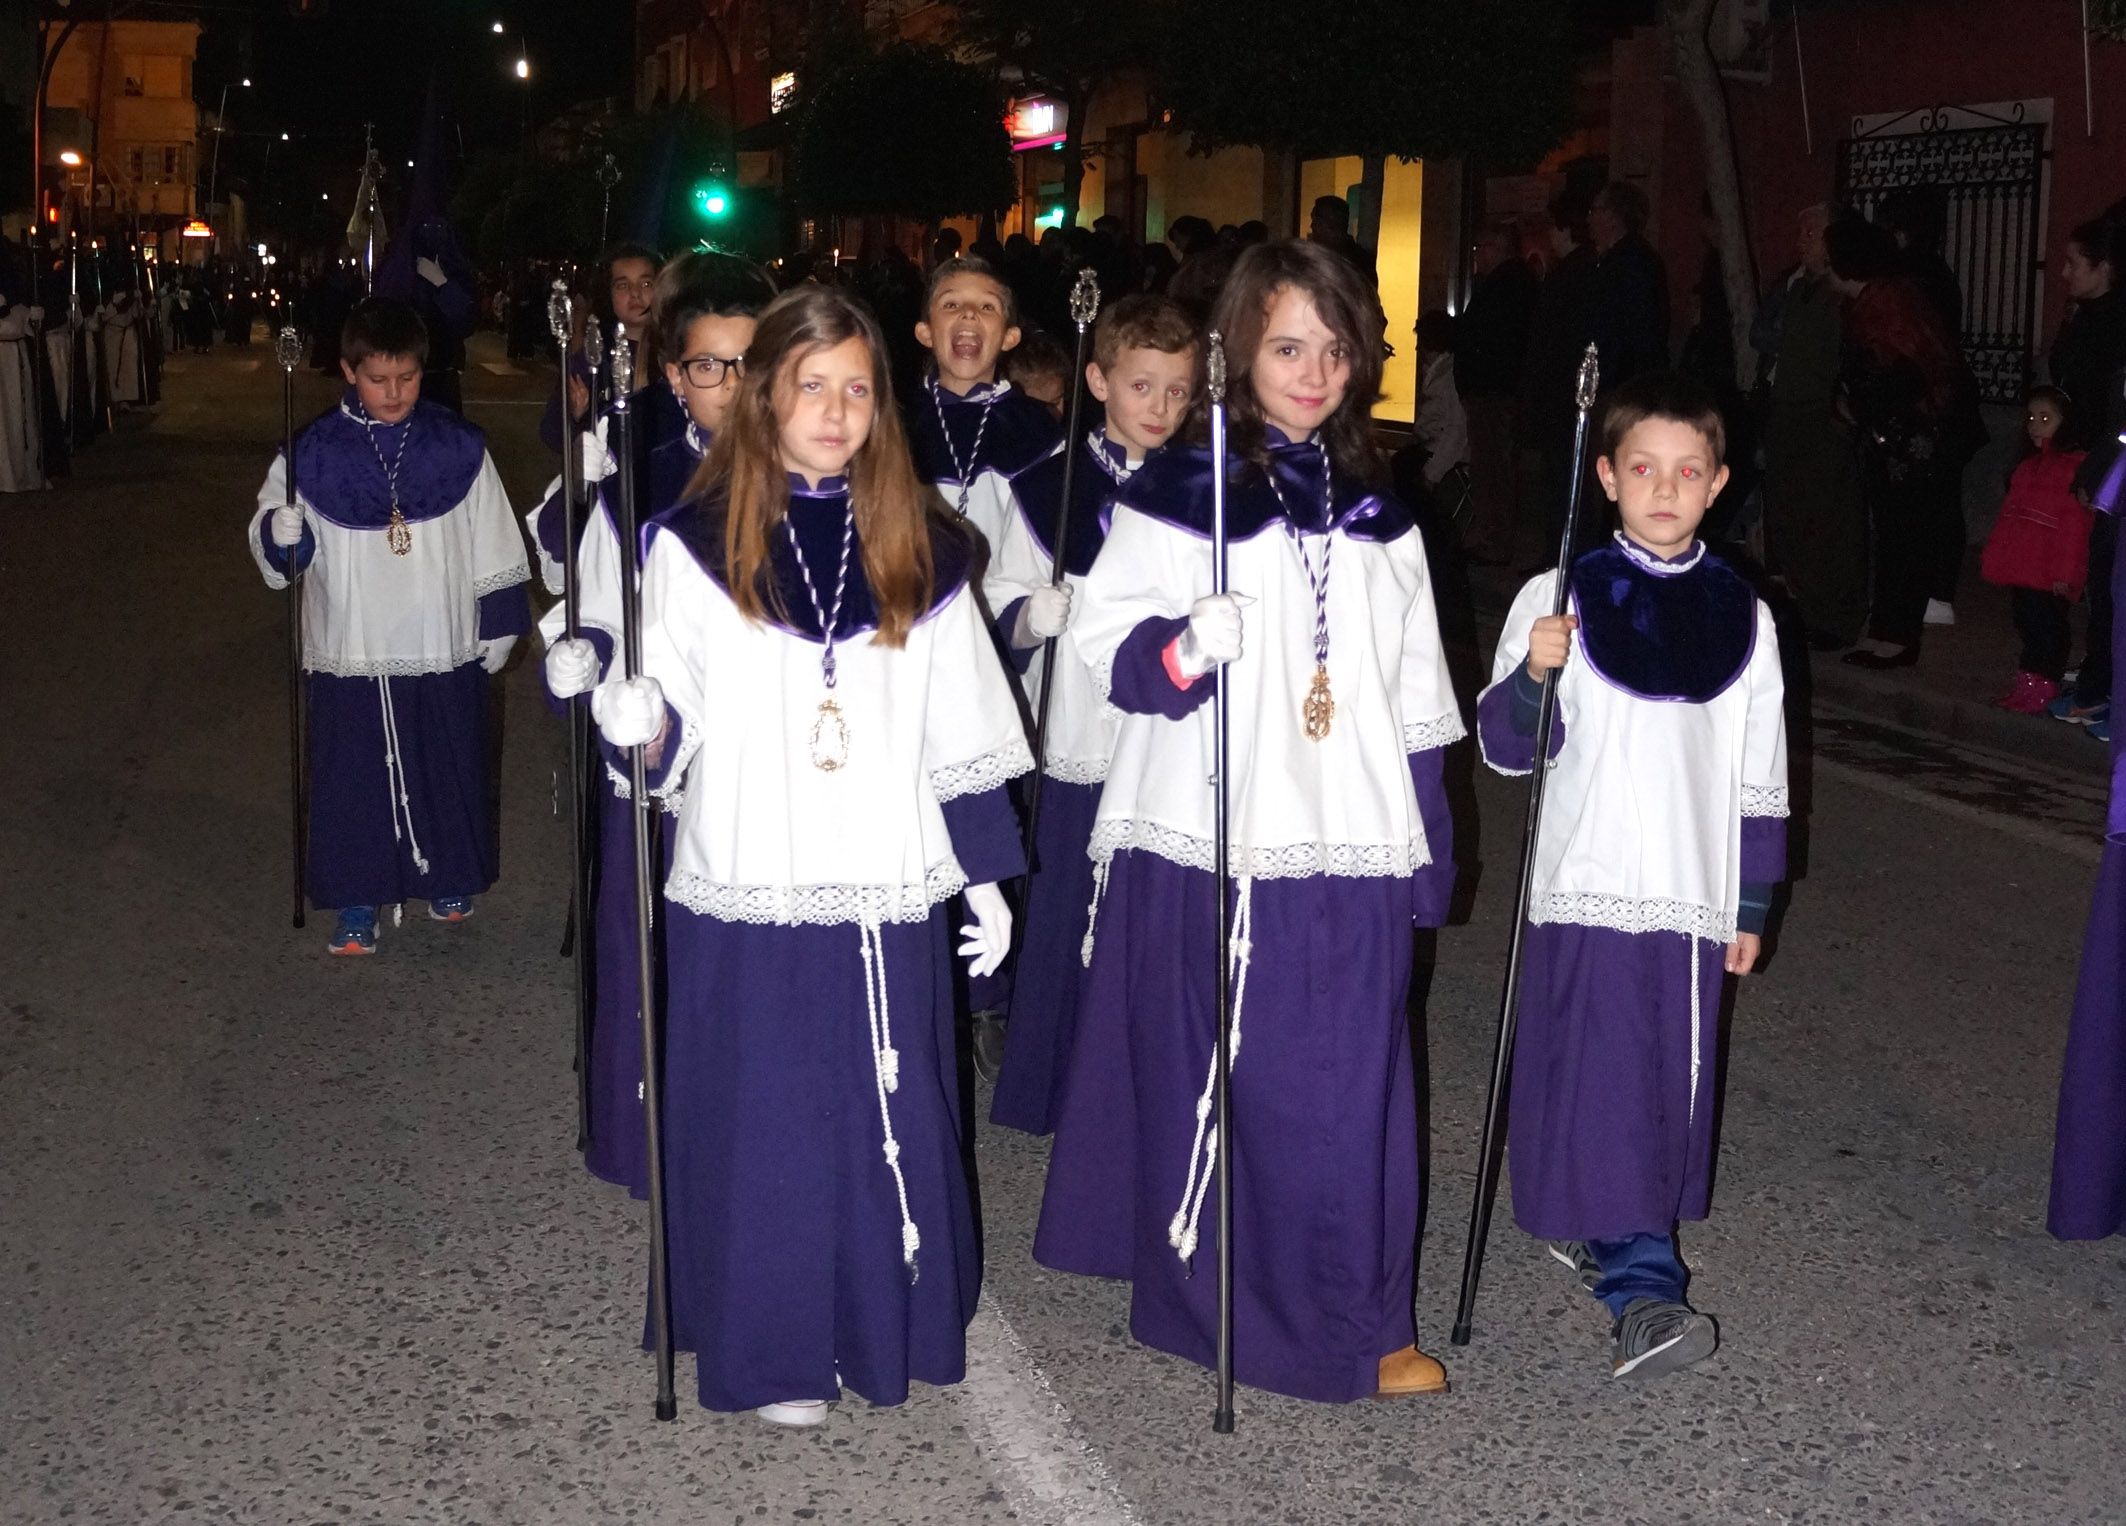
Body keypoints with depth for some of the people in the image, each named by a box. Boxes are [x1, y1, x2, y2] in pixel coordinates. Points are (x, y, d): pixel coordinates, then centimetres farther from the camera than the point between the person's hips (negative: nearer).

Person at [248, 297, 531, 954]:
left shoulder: (459, 448, -2)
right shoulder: (313, 454, -4)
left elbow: (493, 547, 5)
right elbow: (272, 543, 3)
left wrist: (498, 626, 6)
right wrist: (280, 534, -19)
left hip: (444, 650, 1)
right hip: (349, 653, -1)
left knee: (448, 769, 13)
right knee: (353, 777, 5)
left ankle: (448, 878, 35)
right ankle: (357, 901, 19)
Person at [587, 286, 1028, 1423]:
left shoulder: (921, 551, 7)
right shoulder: (694, 545, 0)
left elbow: (964, 732, 10)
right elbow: (665, 726, 2)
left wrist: (986, 878, 8)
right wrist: (634, 716, -21)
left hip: (885, 893, 2)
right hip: (748, 898, -2)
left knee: (892, 1116, 8)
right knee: (765, 1122, 3)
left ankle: (889, 1324, 26)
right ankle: (774, 1349, 17)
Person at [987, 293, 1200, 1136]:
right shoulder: (1049, 486, -1)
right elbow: (1002, 607, 0)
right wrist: (1043, 610, -19)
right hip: (1081, 743, -2)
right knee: (1069, 916, 4)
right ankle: (1056, 1089, 20)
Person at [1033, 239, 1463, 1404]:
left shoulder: (1377, 516, 13)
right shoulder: (1181, 492, -2)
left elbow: (1416, 701, 16)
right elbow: (1107, 637, -4)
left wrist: (1423, 852, 14)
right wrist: (1179, 651, -25)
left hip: (1348, 858, 4)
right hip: (1207, 854, -4)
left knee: (1351, 1083, 4)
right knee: (1212, 1080, 3)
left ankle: (1355, 1322, 17)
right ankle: (1215, 1298, 19)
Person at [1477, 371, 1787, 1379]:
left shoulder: (1743, 617, 8)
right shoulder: (1558, 599, -2)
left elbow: (1760, 780, 13)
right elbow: (1506, 748, -5)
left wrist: (1752, 908, 13)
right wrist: (1533, 674, -25)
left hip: (1694, 901, 4)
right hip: (1587, 891, -3)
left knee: (1672, 1089, 9)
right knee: (1605, 1088, -9)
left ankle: (1595, 1229, 28)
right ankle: (1643, 1288, -9)